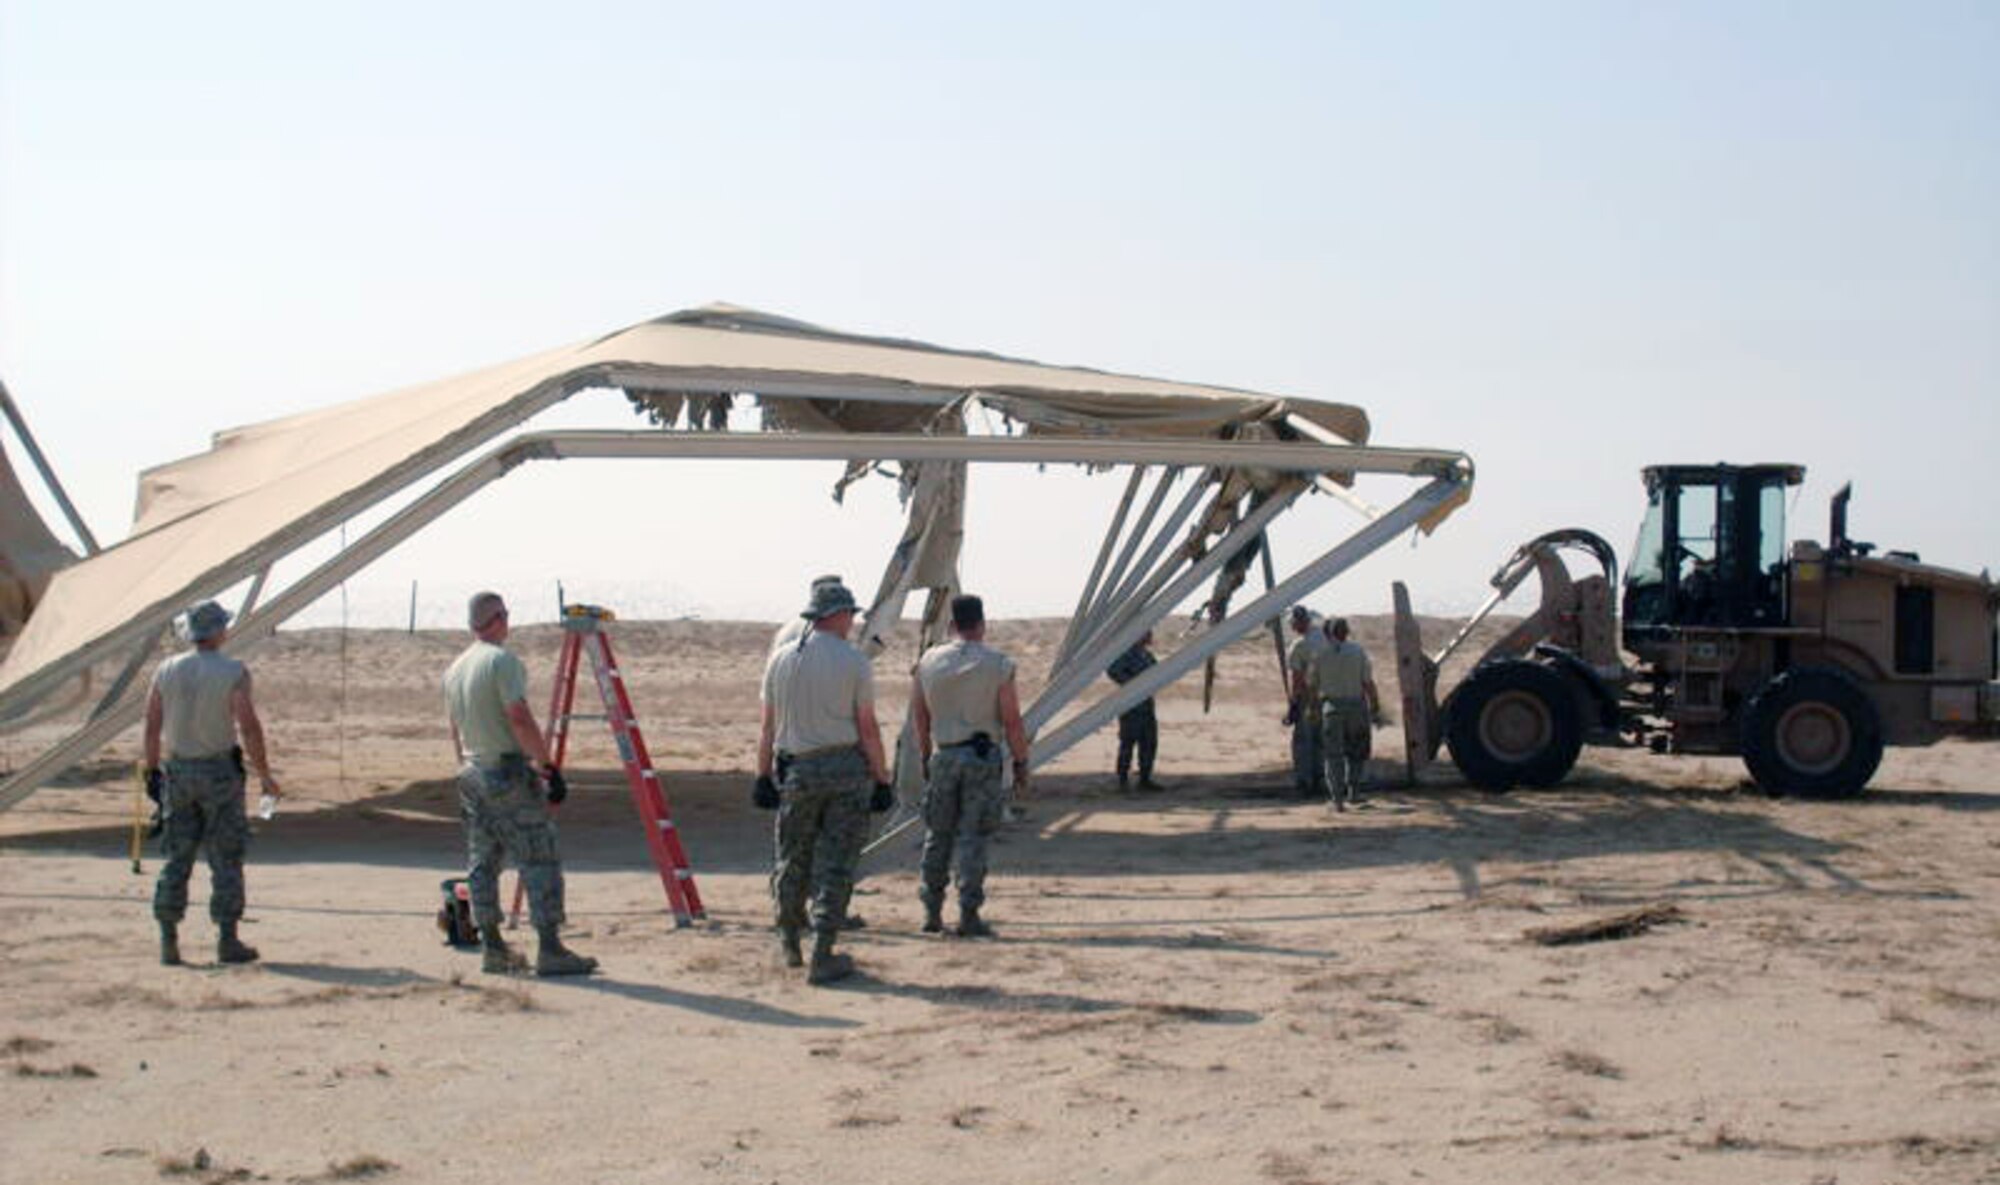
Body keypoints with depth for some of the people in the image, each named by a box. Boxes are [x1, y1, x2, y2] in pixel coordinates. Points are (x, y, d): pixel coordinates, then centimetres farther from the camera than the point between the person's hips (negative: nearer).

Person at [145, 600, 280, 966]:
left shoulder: (166, 671, 2)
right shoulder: (232, 672, -12)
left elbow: (152, 727, 4)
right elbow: (249, 729, -15)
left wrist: (152, 771, 15)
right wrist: (265, 775, -7)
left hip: (178, 771, 4)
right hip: (219, 771, -4)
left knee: (177, 858, 9)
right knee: (226, 858, 3)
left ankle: (168, 942, 8)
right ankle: (227, 941, 3)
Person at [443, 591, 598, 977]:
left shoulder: (454, 669, 13)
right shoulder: (503, 660, -12)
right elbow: (520, 719, -20)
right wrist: (548, 766, -19)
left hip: (471, 775, 8)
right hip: (509, 772, -8)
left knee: (482, 863, 10)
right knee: (540, 858, -6)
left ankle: (492, 949, 12)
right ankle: (550, 949, -10)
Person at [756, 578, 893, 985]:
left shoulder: (781, 660, 4)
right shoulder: (854, 662, -6)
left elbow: (768, 726, 7)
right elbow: (867, 728, -5)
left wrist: (763, 775, 14)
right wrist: (882, 780, 1)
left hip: (796, 771, 3)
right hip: (846, 769, -3)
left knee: (792, 860, 15)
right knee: (835, 864, 0)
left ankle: (790, 943, 28)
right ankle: (822, 957, -2)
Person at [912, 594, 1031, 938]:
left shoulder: (929, 661, 3)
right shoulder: (998, 665, -7)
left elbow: (920, 716, 9)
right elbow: (1012, 721, -7)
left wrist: (925, 757, 19)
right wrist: (1021, 764, 1)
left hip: (944, 756, 3)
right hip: (983, 757, -3)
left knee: (938, 835, 13)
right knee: (973, 836, 0)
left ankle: (931, 912, 17)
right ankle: (968, 915, -2)